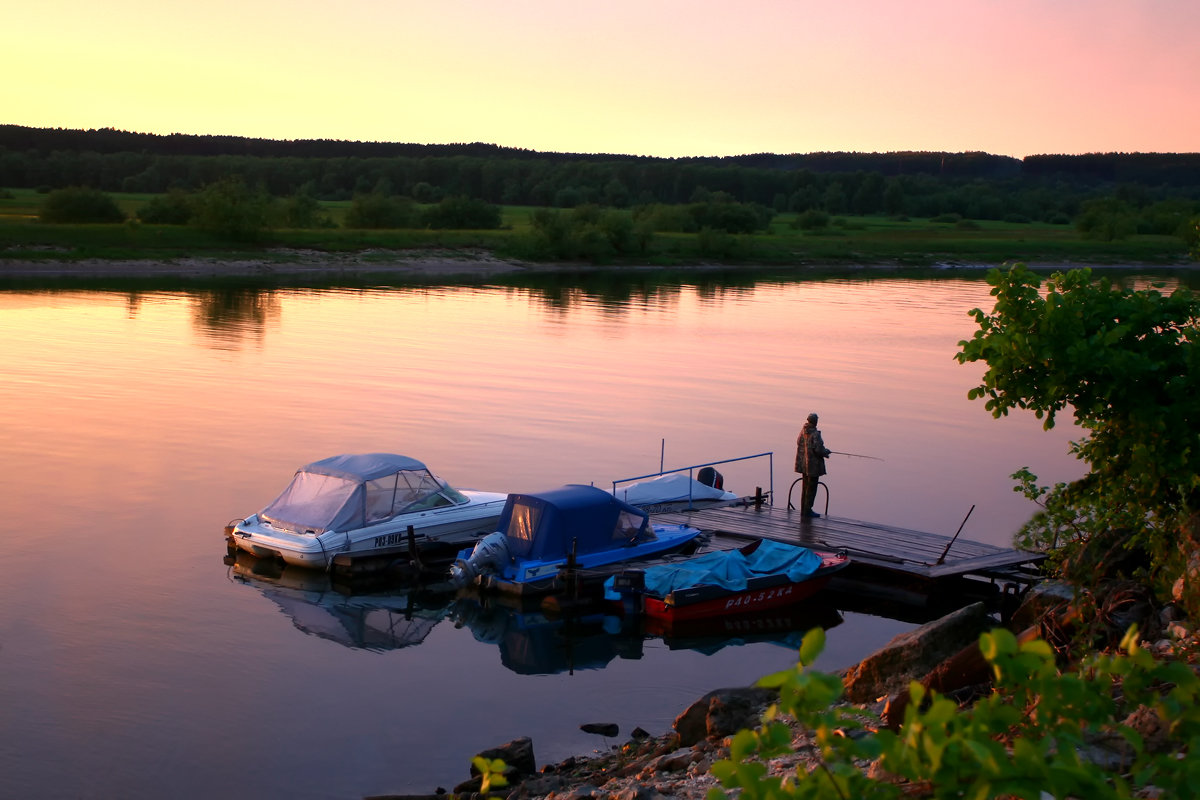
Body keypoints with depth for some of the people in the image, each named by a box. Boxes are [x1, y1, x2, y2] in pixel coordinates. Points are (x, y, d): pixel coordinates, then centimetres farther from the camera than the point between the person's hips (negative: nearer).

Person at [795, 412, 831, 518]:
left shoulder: (803, 431, 2)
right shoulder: (815, 434, -21)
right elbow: (818, 450, -25)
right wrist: (827, 451, -3)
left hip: (804, 464, 8)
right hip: (813, 464, -8)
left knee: (805, 487, 17)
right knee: (811, 487, 1)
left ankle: (804, 510, 23)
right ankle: (807, 510, 4)